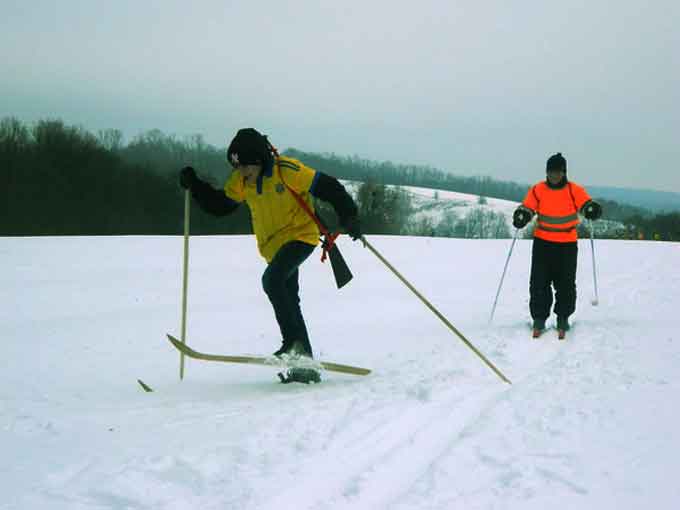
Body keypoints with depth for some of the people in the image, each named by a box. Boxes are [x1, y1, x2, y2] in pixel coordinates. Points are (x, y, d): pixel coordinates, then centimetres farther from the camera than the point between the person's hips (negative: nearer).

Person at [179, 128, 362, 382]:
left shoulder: (288, 170, -19)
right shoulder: (240, 182, 0)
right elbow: (219, 204, 12)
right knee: (289, 301, 9)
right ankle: (305, 363, 16)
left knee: (272, 279, -29)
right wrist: (194, 185, -1)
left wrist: (349, 216, -21)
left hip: (300, 236, -8)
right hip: (273, 246, 8)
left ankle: (294, 342, -23)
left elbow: (328, 187, -15)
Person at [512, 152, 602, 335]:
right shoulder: (538, 190, 0)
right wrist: (521, 216, -25)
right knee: (539, 282, -1)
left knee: (566, 283, 4)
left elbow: (586, 204, -13)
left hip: (567, 244, -1)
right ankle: (539, 317, 7)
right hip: (543, 243, 1)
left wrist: (592, 210, -36)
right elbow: (527, 208, -2)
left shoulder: (574, 190, -3)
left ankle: (563, 318, 17)